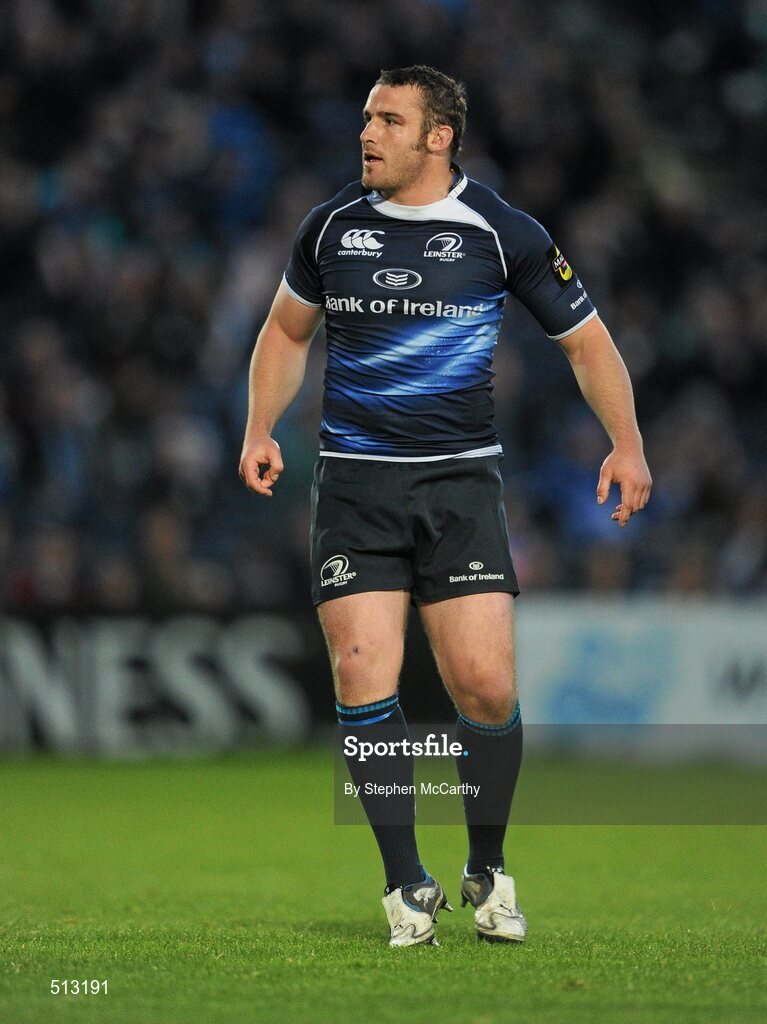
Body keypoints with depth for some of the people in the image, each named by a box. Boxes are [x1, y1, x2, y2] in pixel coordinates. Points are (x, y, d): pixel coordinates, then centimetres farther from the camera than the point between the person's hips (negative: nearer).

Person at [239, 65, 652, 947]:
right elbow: (287, 331, 22)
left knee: (485, 686, -10)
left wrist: (626, 444, -5)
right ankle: (407, 886, 0)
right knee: (363, 679, -11)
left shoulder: (501, 233, -1)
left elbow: (586, 341, 7)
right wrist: (261, 430, 9)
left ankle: (488, 873, 13)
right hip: (353, 484, 2)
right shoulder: (331, 227, 6)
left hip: (459, 479, -2)